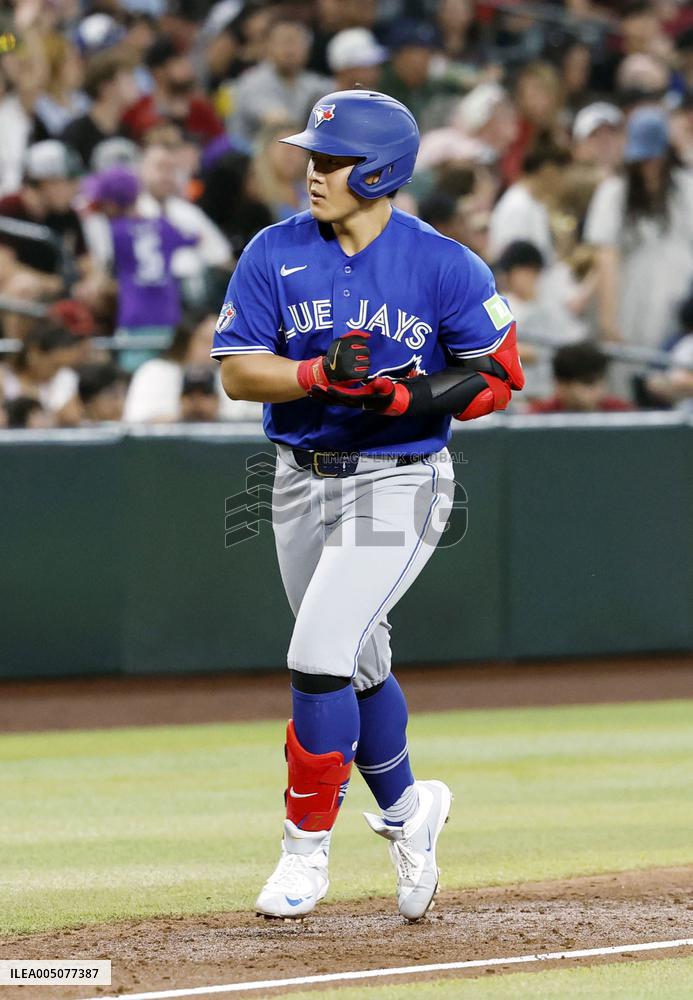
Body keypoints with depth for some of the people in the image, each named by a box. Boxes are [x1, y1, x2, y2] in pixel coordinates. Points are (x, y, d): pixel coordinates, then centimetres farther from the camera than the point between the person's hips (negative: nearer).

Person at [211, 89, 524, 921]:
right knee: (358, 667, 17)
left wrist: (404, 397, -23)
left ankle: (307, 844, -2)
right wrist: (319, 374, -24)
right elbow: (237, 370, -6)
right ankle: (404, 810, 40)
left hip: (397, 483, -5)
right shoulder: (275, 255, -2)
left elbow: (498, 377, -7)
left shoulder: (445, 267, -11)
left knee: (319, 659, -15)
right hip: (302, 480, 5)